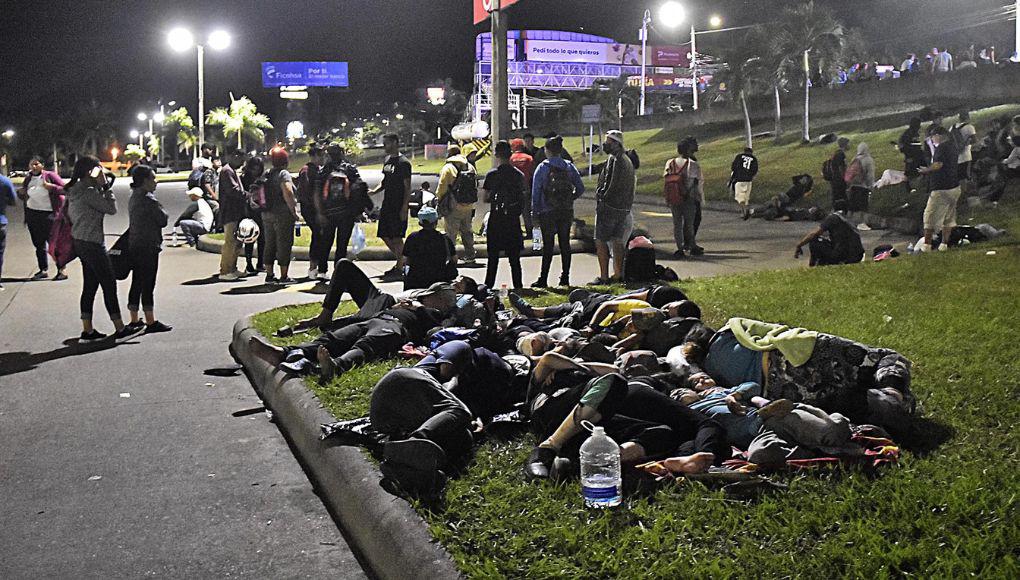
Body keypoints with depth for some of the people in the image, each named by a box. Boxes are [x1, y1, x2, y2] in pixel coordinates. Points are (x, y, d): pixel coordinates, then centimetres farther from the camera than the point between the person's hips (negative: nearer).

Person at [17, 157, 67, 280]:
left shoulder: (50, 176, -5)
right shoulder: (28, 179, 10)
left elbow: (65, 189, -10)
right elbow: (23, 197, 21)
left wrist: (52, 187, -23)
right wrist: (21, 193, -1)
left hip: (48, 214, -6)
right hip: (32, 214, 6)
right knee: (39, 244, 10)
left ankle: (61, 270, 0)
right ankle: (43, 270, 18)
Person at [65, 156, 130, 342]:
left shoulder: (76, 190, 10)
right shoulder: (88, 192, -19)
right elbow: (111, 208, -15)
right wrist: (105, 185, -11)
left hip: (80, 242, 10)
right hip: (92, 243, -10)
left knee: (90, 285, 12)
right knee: (109, 284, 0)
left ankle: (87, 330, 15)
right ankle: (120, 328, 7)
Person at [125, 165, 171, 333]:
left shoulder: (134, 197, 14)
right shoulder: (148, 199, -15)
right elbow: (163, 220, -13)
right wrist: (161, 210, 5)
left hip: (134, 246, 9)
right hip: (148, 247, -9)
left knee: (137, 283, 14)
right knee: (147, 285, -5)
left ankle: (134, 320, 20)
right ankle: (151, 322, -1)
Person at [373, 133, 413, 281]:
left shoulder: (403, 163, -11)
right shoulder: (387, 160, 14)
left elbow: (407, 188, -13)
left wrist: (404, 208, -17)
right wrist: (373, 191, 4)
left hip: (398, 207, -9)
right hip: (387, 205, 9)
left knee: (397, 237, -5)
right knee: (384, 235, 11)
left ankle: (399, 269, 3)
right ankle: (401, 262, 25)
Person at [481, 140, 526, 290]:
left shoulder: (492, 175, -8)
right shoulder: (519, 174, 2)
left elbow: (484, 198, -6)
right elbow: (522, 198, 5)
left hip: (496, 217, -2)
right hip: (514, 218, 2)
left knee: (493, 255, 5)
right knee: (514, 255, 9)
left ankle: (489, 285, 7)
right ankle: (518, 285, 11)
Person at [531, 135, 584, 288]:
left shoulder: (543, 167, -7)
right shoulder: (569, 167, 3)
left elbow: (536, 191, -6)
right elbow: (580, 188, 2)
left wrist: (535, 212, 0)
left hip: (547, 212, -3)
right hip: (566, 212, 3)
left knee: (548, 245, -1)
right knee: (565, 244, 10)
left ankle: (543, 279, 0)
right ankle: (565, 278, 14)